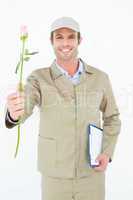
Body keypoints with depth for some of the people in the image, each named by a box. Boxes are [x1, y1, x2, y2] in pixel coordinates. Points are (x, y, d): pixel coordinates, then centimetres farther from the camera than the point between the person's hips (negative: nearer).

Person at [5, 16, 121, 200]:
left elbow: (111, 118, 7)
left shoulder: (100, 78, -6)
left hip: (91, 173, 1)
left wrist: (107, 153, -8)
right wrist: (14, 113, -56)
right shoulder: (39, 78, -10)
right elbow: (23, 109, -30)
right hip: (55, 174, -1)